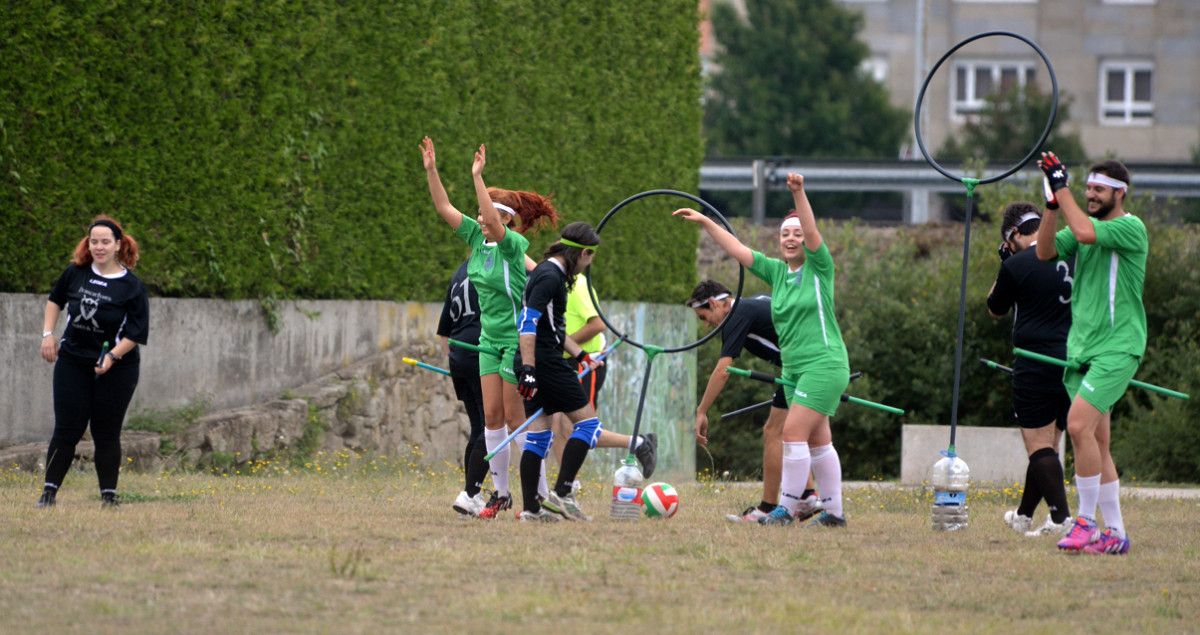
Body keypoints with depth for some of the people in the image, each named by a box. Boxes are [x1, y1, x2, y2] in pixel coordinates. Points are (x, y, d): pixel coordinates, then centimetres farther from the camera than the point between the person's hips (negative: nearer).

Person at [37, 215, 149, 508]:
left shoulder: (132, 286, -11)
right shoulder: (76, 272, 0)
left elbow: (136, 332, -11)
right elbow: (55, 299, 19)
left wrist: (113, 357, -23)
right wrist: (48, 334, 10)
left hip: (116, 369, -2)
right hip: (72, 361, 2)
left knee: (107, 433, 2)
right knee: (67, 429, 1)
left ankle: (109, 495, 12)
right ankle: (49, 491, 5)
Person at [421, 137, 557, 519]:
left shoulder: (513, 244, -16)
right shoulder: (477, 239, 4)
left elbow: (495, 223, -35)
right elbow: (444, 208, 4)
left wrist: (477, 178, -37)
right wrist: (431, 170, -5)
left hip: (518, 339, -7)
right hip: (490, 339, 7)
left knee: (516, 417, -5)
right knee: (492, 417, 4)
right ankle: (501, 494, 10)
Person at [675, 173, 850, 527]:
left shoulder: (818, 267, -6)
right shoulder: (776, 271, 10)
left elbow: (813, 235, -23)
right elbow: (737, 251, 9)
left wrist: (799, 194, -36)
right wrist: (706, 223, 2)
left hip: (824, 364, -7)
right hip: (794, 367, 7)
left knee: (793, 432, -15)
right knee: (817, 441, 10)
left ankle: (787, 507, -11)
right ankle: (834, 511, 16)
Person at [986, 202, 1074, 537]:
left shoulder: (1017, 265, -8)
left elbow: (995, 309, 9)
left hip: (1036, 366, -6)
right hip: (1074, 362, 6)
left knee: (1039, 446, -4)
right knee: (1048, 444, 16)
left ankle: (1061, 518, -18)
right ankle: (1024, 515, 30)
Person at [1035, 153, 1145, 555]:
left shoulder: (1131, 228, -9)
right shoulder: (1084, 226, 14)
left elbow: (1085, 232, -25)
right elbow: (1045, 251, 2)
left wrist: (1062, 187, -15)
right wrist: (1053, 201, -7)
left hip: (1116, 348, -8)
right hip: (1081, 349, 8)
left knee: (1079, 424, -21)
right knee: (1096, 440, 6)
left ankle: (1087, 523, -15)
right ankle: (1114, 534, 10)